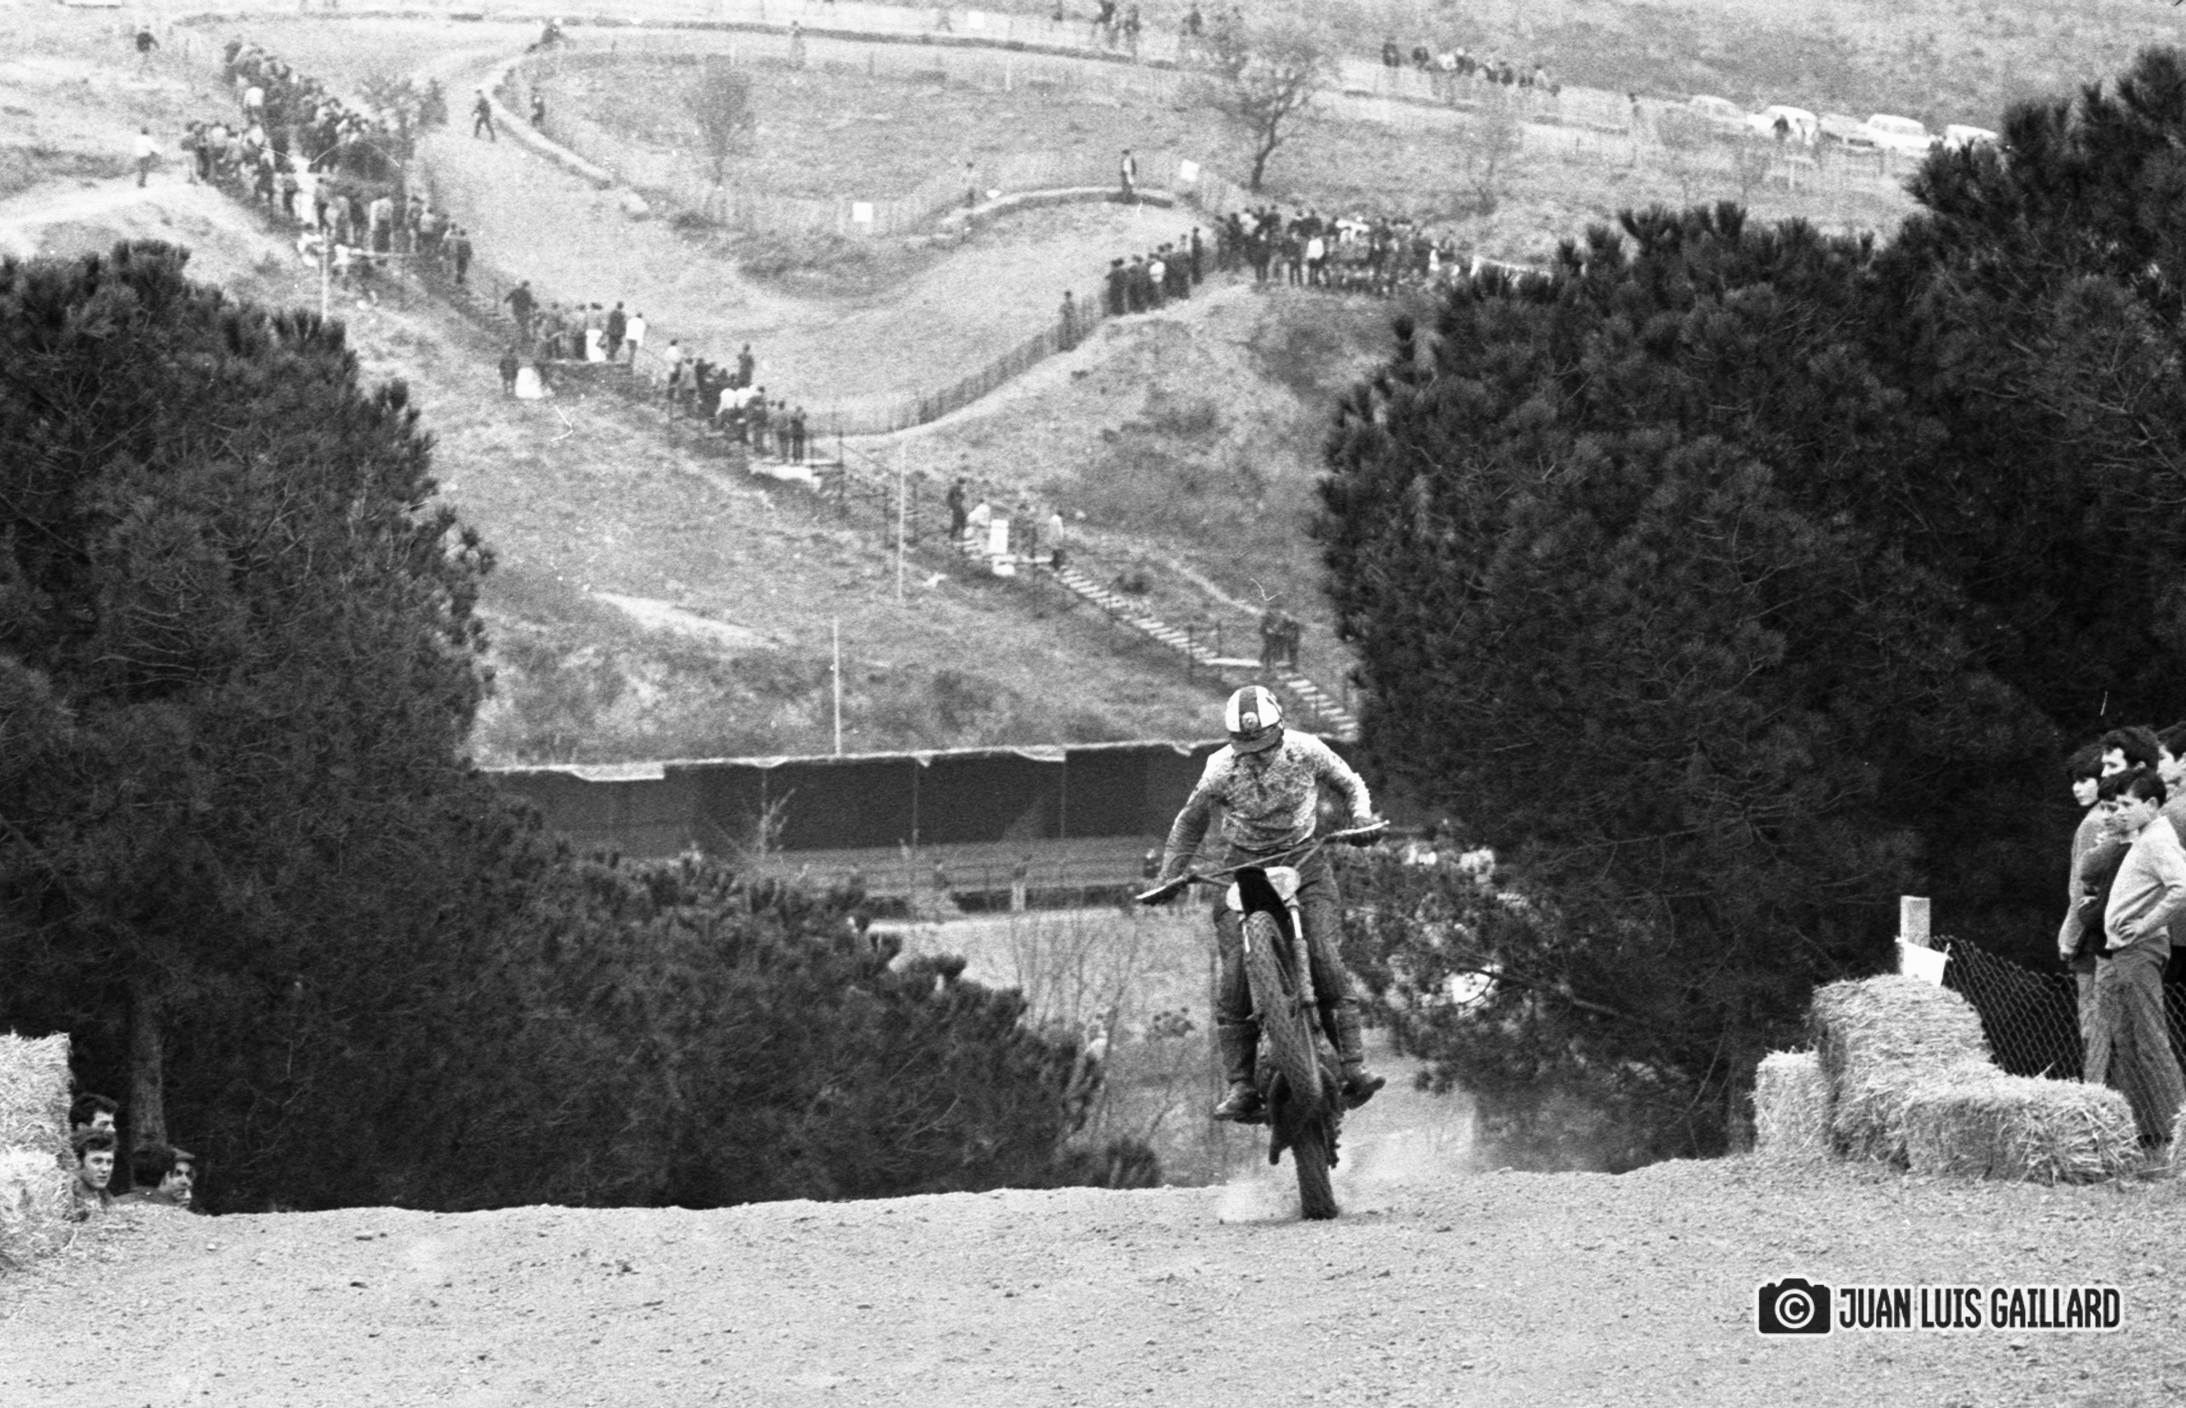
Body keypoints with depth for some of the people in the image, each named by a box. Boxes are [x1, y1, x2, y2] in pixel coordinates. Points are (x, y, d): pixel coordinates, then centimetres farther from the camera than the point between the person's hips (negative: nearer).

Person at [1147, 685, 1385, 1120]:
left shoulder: (1306, 751, -7)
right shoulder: (1222, 769, -7)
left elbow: (1349, 783, 10)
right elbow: (1190, 823, 8)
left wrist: (1361, 817, -11)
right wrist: (1169, 878, 2)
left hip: (1304, 860, 0)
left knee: (1327, 961, -19)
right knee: (1234, 975, -13)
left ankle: (1354, 1067, -20)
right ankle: (1240, 1086, -10)